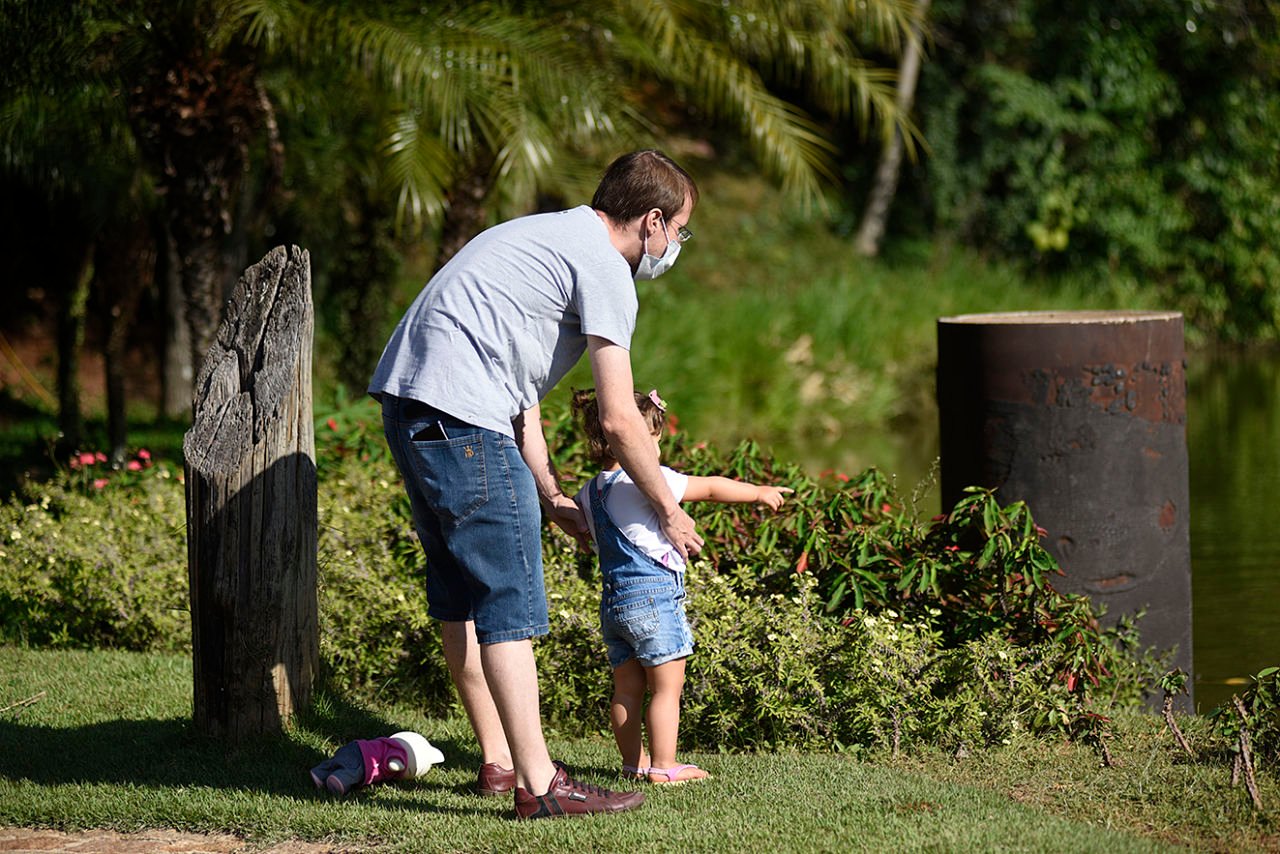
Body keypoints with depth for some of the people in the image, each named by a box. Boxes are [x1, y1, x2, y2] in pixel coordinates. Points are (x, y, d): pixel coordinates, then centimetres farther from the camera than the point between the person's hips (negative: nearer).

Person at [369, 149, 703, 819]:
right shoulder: (604, 269, -5)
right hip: (463, 417, -10)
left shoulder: (548, 237, 26)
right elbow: (618, 419, -7)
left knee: (461, 590, 17)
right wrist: (668, 509, 6)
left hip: (404, 400, 10)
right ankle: (538, 784, -8)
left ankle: (497, 759, 26)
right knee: (510, 601, -8)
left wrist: (550, 496, 25)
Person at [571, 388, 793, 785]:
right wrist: (759, 493, 3)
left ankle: (634, 762, 17)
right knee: (666, 687, -3)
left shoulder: (590, 492, 10)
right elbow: (710, 488, -8)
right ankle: (663, 766, -4)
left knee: (627, 689, 12)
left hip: (614, 600, 8)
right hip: (654, 596, -8)